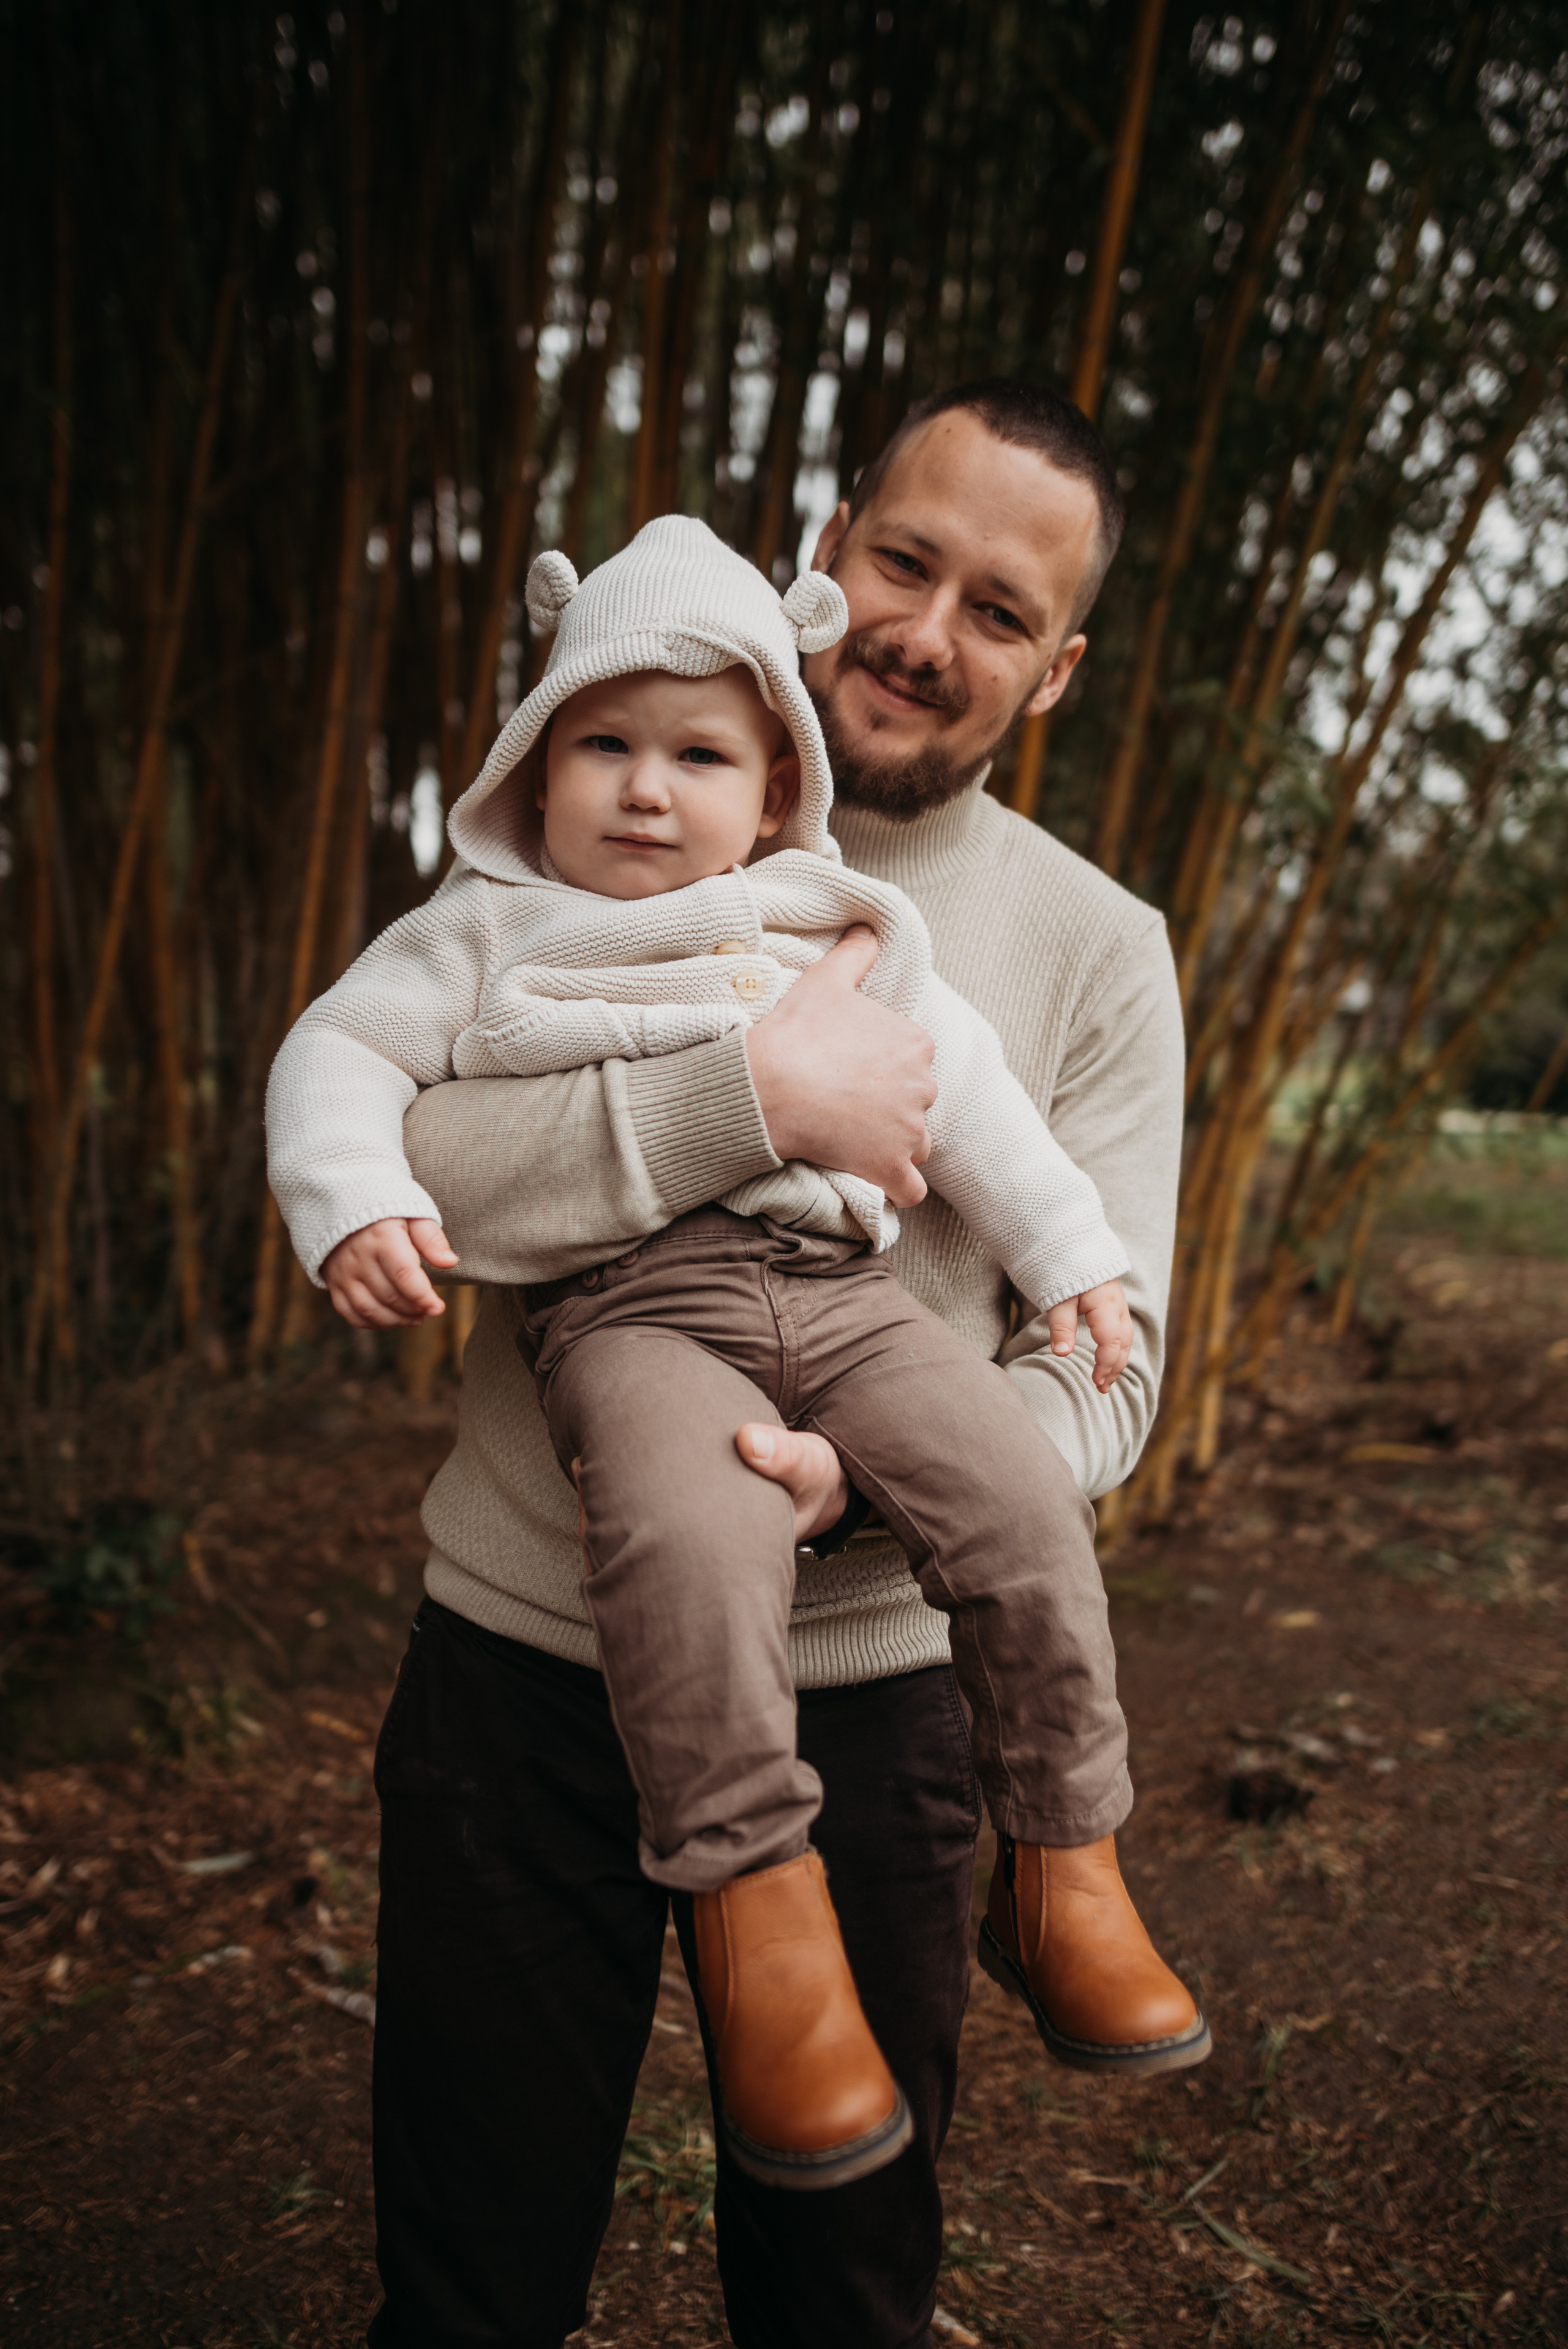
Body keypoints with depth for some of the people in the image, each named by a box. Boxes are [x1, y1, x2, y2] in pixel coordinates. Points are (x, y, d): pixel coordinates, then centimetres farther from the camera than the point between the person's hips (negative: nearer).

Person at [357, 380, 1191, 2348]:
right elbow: (364, 1158, -13)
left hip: (862, 1688, 1)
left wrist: (852, 1482, -24)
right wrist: (757, 1088, -23)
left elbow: (1099, 1373, -4)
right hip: (522, 1657, 0)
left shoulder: (1096, 951, 0)